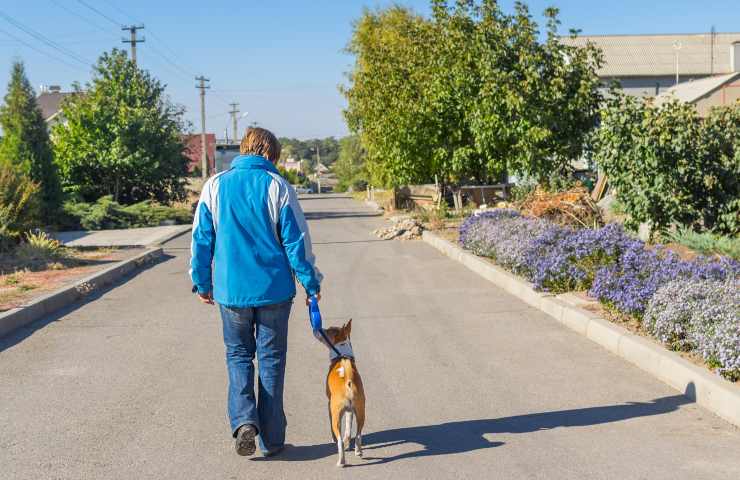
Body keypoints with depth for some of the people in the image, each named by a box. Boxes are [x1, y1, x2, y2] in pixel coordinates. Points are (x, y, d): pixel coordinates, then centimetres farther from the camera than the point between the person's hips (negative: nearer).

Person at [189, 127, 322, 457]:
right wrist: (311, 283, 4)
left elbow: (201, 239, 5)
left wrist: (202, 283, 15)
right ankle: (271, 439, 14)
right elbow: (297, 241, -5)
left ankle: (243, 419, -6)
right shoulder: (278, 187, -5)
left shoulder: (215, 186, 1)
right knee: (271, 360, 10)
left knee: (238, 354, 16)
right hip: (274, 290, -1)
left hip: (231, 290, 1)